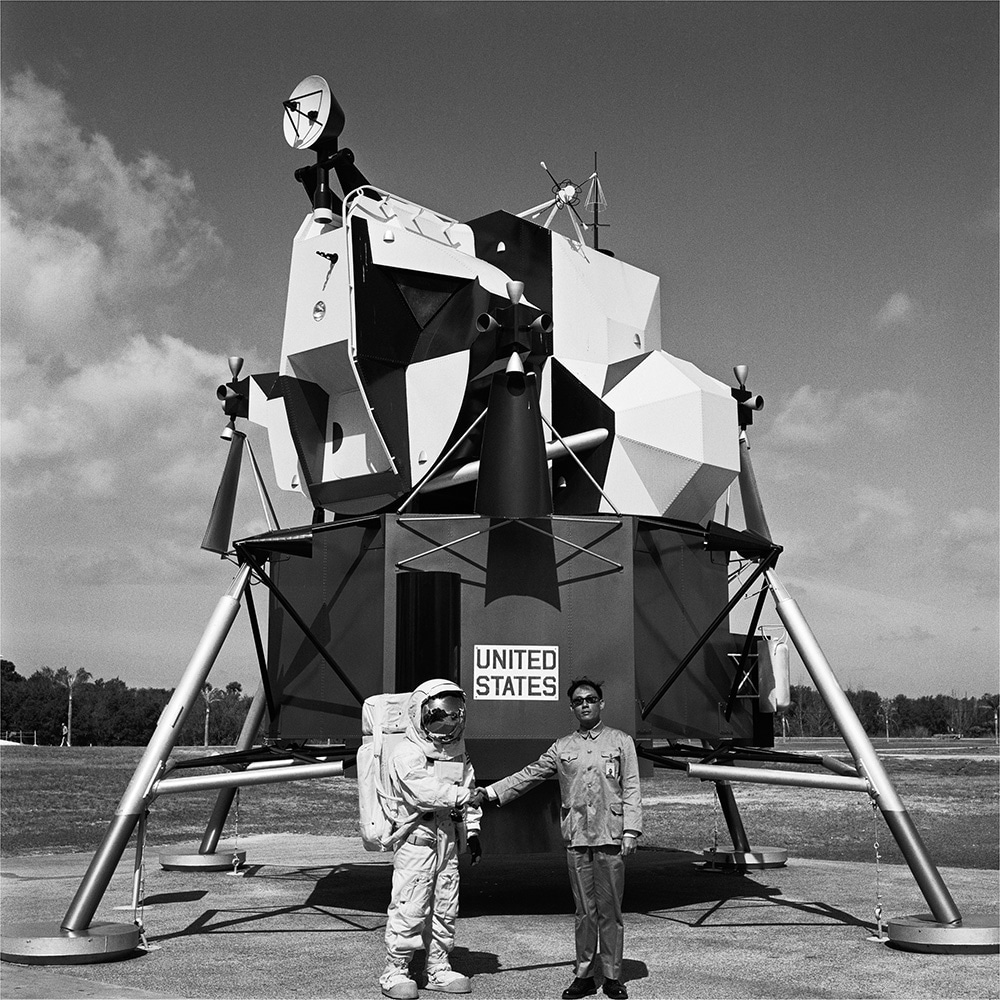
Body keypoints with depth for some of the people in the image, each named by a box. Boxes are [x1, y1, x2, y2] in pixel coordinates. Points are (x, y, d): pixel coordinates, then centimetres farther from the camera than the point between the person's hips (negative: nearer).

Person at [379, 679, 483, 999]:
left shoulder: (457, 754, 15)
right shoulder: (406, 753, -10)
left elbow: (467, 800, 19)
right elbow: (424, 792, -22)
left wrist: (472, 831, 10)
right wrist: (463, 795, -18)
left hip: (448, 841, 7)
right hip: (416, 840, -7)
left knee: (445, 909, 12)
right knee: (410, 909, -6)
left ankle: (439, 968, 23)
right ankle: (396, 971, 5)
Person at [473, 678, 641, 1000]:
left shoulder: (621, 741, 5)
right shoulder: (563, 747, 12)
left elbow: (631, 789, 2)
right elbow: (530, 774, 11)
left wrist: (630, 831, -6)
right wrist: (488, 793, 4)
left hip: (610, 838, -2)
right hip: (576, 839, 2)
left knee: (610, 909, 2)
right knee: (584, 910, 7)